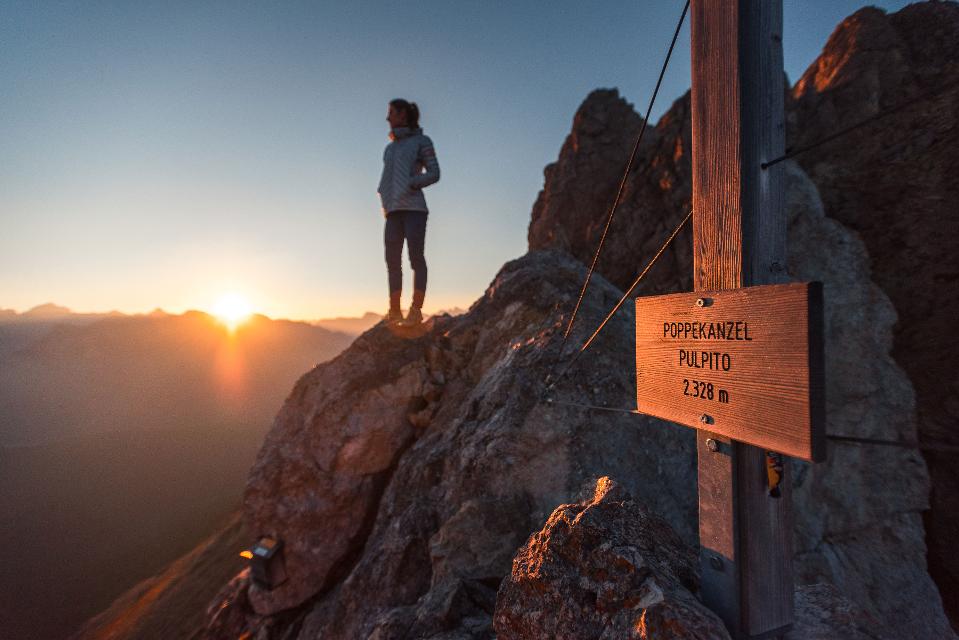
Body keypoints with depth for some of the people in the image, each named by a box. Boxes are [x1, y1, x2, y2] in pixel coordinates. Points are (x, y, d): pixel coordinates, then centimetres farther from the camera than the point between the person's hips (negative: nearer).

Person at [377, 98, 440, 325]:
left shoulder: (422, 141, 7)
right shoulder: (391, 147, 25)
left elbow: (434, 173, -1)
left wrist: (410, 184, -11)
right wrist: (384, 195, 7)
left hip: (413, 206, -6)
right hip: (394, 209, 6)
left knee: (416, 257, -13)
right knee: (392, 260, -1)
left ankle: (416, 310, -12)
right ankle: (394, 311, 2)